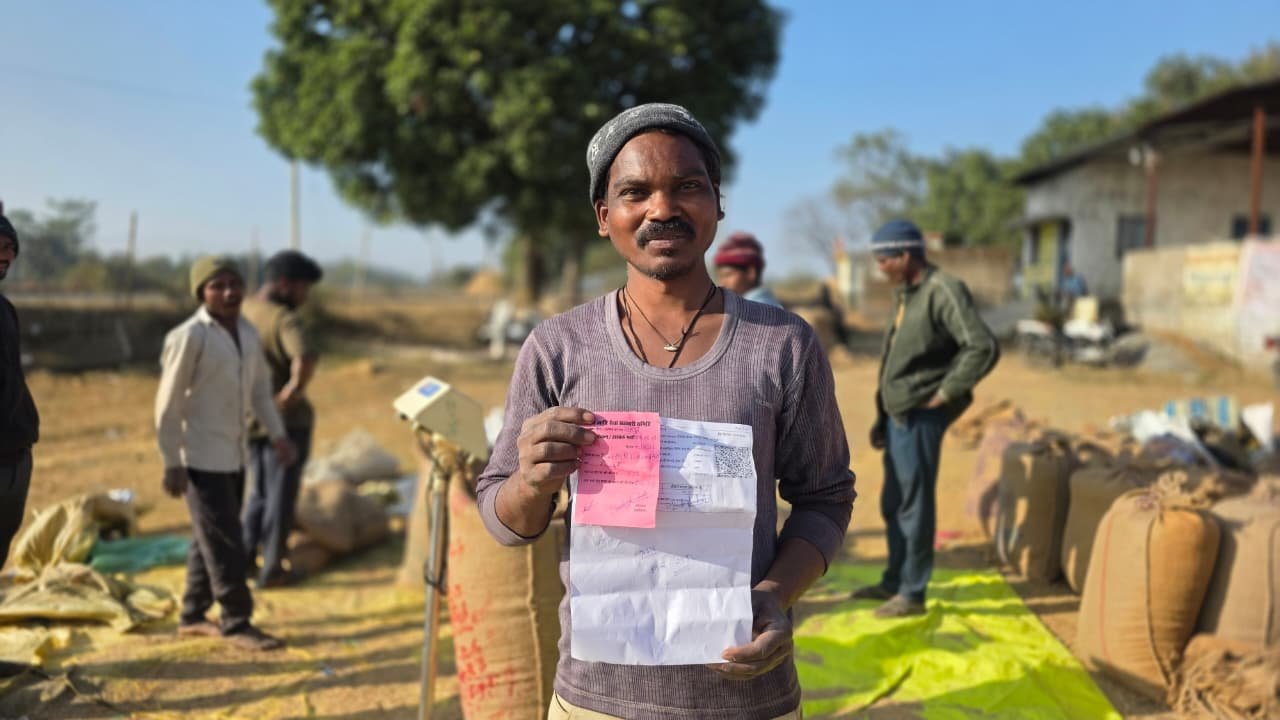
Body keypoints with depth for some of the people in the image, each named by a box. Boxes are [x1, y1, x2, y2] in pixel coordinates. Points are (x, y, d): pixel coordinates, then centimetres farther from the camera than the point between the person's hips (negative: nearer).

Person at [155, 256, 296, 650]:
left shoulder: (248, 332, 7)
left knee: (210, 540, 16)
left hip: (235, 454, 8)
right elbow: (168, 404, -14)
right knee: (224, 544, -3)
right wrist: (172, 462, -14)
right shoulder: (189, 337, -15)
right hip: (202, 457, -7)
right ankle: (236, 622, 8)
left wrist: (278, 434, 5)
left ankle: (193, 616, 29)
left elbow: (260, 388, 15)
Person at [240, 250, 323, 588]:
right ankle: (272, 569, 16)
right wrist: (293, 390, -22)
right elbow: (305, 361, -37)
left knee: (258, 492, 23)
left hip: (248, 420, 7)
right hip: (285, 420, -7)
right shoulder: (286, 320, -19)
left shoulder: (240, 312, 5)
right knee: (281, 495, 7)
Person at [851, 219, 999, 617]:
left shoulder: (944, 291, -15)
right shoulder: (907, 294, 13)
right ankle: (893, 581, 30)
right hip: (899, 415, 9)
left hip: (919, 418, -9)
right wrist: (882, 418, 17)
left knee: (914, 505, 0)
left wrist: (945, 393, -17)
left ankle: (912, 593, 12)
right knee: (893, 504, 17)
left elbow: (984, 347, -23)